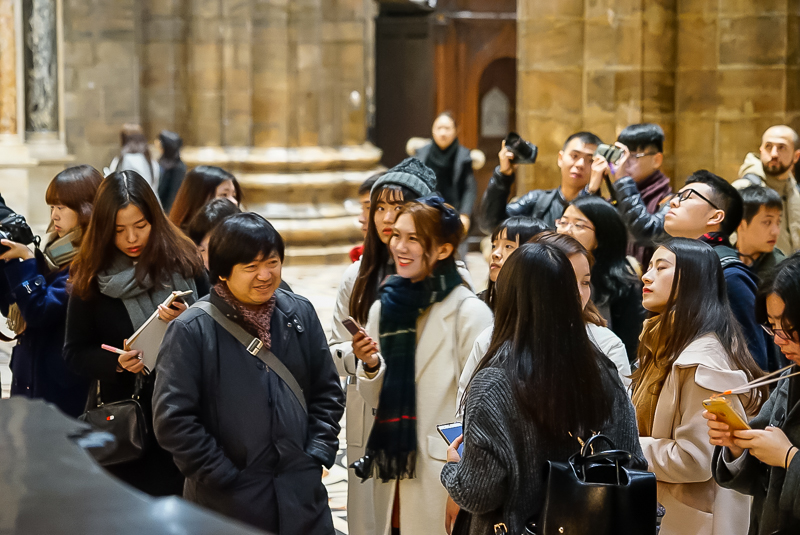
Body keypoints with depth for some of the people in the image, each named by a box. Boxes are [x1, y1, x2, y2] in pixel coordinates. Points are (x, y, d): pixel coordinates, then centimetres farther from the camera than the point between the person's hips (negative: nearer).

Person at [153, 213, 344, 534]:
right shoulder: (192, 330, -8)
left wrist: (317, 455, 4)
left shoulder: (301, 313, 7)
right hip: (229, 503, -4)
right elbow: (172, 419, -10)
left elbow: (328, 392, 15)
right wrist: (224, 478, -10)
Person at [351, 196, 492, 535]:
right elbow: (378, 399, 12)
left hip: (443, 481, -5)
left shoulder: (470, 312, -12)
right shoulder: (386, 305, 6)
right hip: (391, 479, 5)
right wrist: (371, 366, -8)